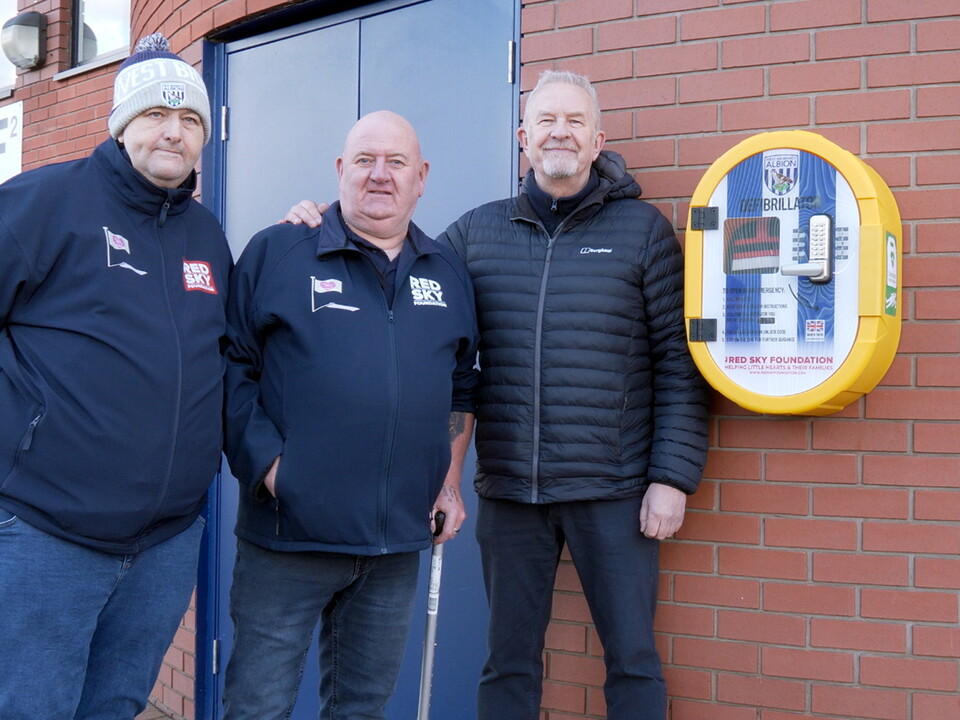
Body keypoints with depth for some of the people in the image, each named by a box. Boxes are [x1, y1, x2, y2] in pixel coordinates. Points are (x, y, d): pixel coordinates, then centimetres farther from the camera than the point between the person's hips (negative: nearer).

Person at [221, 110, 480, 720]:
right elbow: (232, 368, -5)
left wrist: (450, 481, 11)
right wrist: (266, 464, -13)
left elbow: (463, 386, 19)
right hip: (287, 532, -4)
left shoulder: (449, 274, 12)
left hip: (399, 542, 4)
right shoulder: (275, 252, -1)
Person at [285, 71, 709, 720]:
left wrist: (672, 476, -8)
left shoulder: (642, 229, 1)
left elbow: (678, 362, -2)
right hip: (508, 492, 3)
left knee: (633, 659, 5)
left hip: (613, 492, -2)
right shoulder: (478, 231, 10)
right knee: (509, 662, 13)